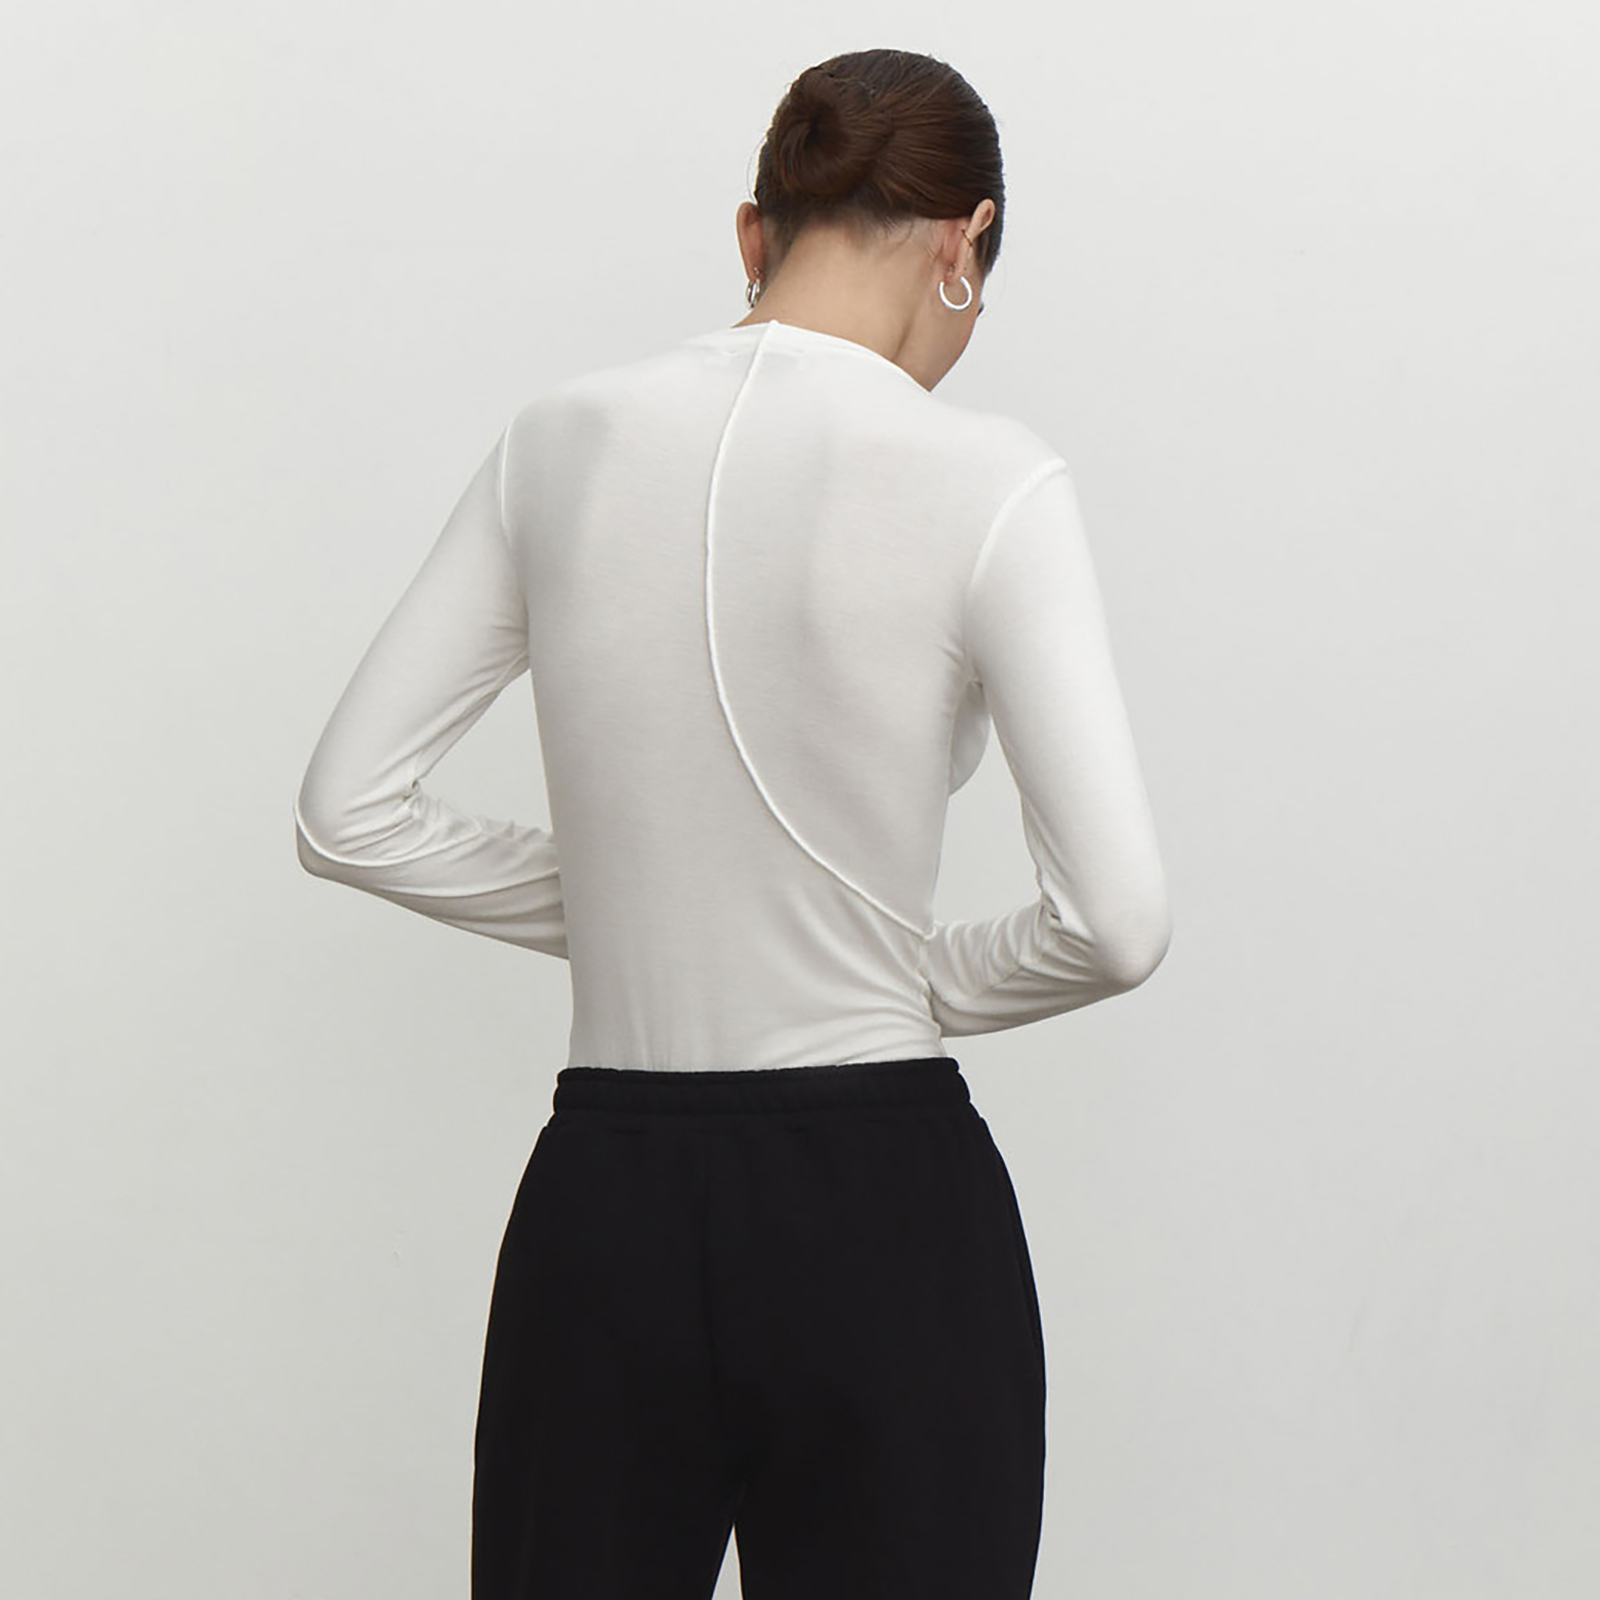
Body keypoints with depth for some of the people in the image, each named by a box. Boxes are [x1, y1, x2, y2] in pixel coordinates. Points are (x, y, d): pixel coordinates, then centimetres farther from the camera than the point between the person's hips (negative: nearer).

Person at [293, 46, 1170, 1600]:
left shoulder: (562, 442, 1)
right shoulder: (984, 480, -12)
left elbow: (349, 811, 5)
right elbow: (1114, 918, -17)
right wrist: (922, 977, 3)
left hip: (601, 1220, 4)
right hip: (885, 1228, -4)